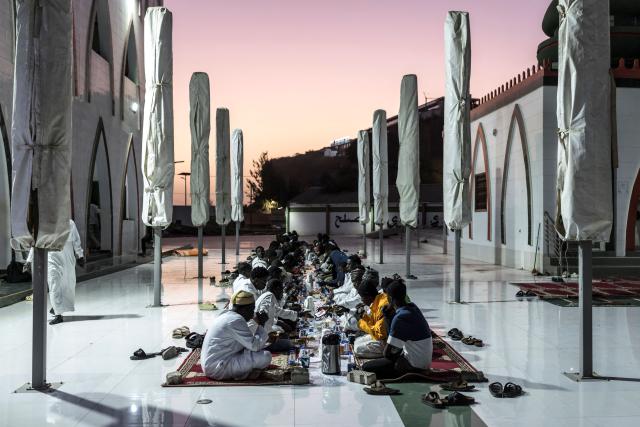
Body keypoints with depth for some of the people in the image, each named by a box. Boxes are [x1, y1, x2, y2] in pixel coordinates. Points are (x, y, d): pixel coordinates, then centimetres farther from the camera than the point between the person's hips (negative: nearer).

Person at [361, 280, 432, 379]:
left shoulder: (400, 317, -25)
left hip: (414, 366, -9)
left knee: (366, 367, -7)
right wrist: (389, 316, 6)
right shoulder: (413, 308, 2)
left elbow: (387, 353, -20)